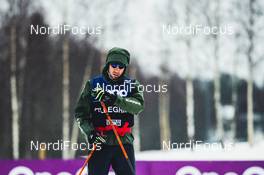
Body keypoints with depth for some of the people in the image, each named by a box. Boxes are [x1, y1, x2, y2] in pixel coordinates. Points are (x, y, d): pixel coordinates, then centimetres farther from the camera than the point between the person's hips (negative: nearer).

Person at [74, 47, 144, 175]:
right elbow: (80, 113, 6)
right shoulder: (93, 84, 6)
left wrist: (115, 99, -25)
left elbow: (138, 106, -11)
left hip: (124, 141, 1)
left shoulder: (131, 84, 8)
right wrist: (90, 132, -10)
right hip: (100, 142, -1)